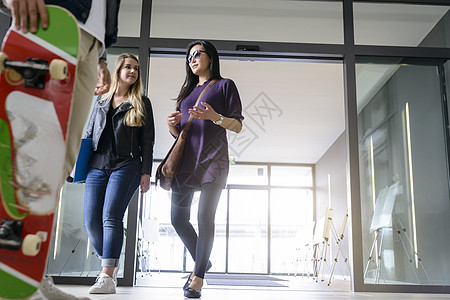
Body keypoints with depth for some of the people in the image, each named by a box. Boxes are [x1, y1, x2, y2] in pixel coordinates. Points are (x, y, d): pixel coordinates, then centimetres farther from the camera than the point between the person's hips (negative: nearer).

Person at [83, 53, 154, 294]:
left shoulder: (142, 103, 10)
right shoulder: (101, 101, 19)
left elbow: (147, 140, 5)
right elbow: (89, 134, 21)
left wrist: (146, 172, -4)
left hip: (126, 166, -4)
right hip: (97, 167, 4)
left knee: (111, 216, -17)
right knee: (91, 222, -3)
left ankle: (108, 277, -16)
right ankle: (111, 263, 19)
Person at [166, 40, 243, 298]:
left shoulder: (225, 85, 9)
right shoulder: (188, 91, 24)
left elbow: (238, 126, 1)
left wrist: (214, 117, -17)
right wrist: (172, 125, 0)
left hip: (212, 158, -5)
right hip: (186, 159, 6)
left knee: (205, 217, -12)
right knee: (178, 218, 1)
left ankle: (199, 277, -5)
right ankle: (202, 262, 20)